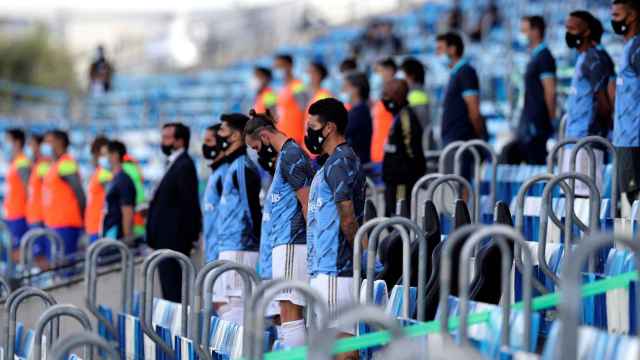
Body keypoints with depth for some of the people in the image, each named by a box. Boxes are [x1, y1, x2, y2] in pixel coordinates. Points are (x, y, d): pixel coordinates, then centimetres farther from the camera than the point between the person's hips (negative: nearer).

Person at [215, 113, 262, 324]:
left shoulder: (242, 167, -12)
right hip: (230, 247, 10)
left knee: (237, 301, -10)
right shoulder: (235, 166, 18)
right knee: (233, 301, 11)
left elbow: (252, 207, -17)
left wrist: (251, 240, -15)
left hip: (238, 249, -10)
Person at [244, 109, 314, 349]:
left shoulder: (289, 156, -11)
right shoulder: (289, 154, 20)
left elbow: (307, 203, -16)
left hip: (291, 245, -10)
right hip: (285, 245, 10)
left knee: (289, 311, -12)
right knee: (294, 312, 9)